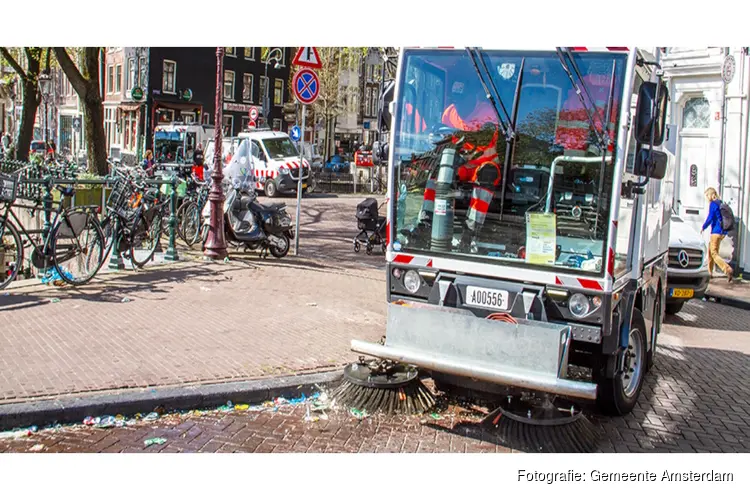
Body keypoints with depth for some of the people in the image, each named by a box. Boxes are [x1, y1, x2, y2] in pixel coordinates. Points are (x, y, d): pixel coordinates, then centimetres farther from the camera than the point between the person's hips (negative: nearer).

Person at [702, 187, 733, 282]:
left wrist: (703, 227, -2)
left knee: (714, 253, -9)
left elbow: (710, 218, -16)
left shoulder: (713, 204, -11)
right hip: (722, 231, 9)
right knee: (710, 250, 19)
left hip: (716, 231, -9)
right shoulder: (720, 203, 15)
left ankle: (728, 270, -24)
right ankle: (710, 272, 26)